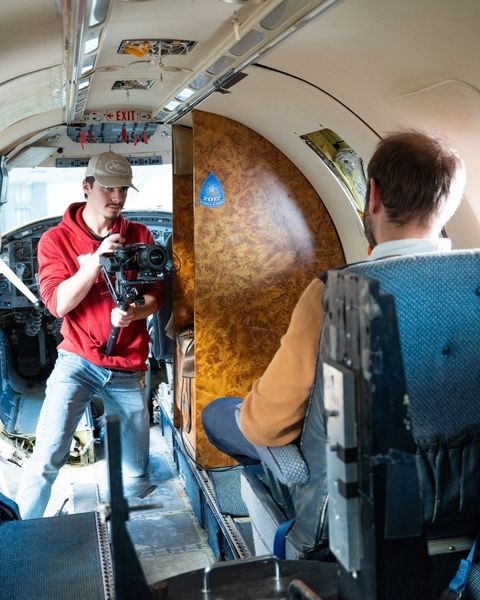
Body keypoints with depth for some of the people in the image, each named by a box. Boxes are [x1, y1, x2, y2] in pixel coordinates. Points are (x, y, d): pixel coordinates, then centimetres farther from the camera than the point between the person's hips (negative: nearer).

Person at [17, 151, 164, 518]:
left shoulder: (140, 236, 4)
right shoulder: (56, 239, -5)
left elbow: (157, 295, 4)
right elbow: (58, 304, -15)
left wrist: (133, 312, -19)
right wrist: (96, 261, -28)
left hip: (128, 369, 3)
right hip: (77, 361, -3)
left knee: (135, 471, 14)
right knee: (48, 456, -17)